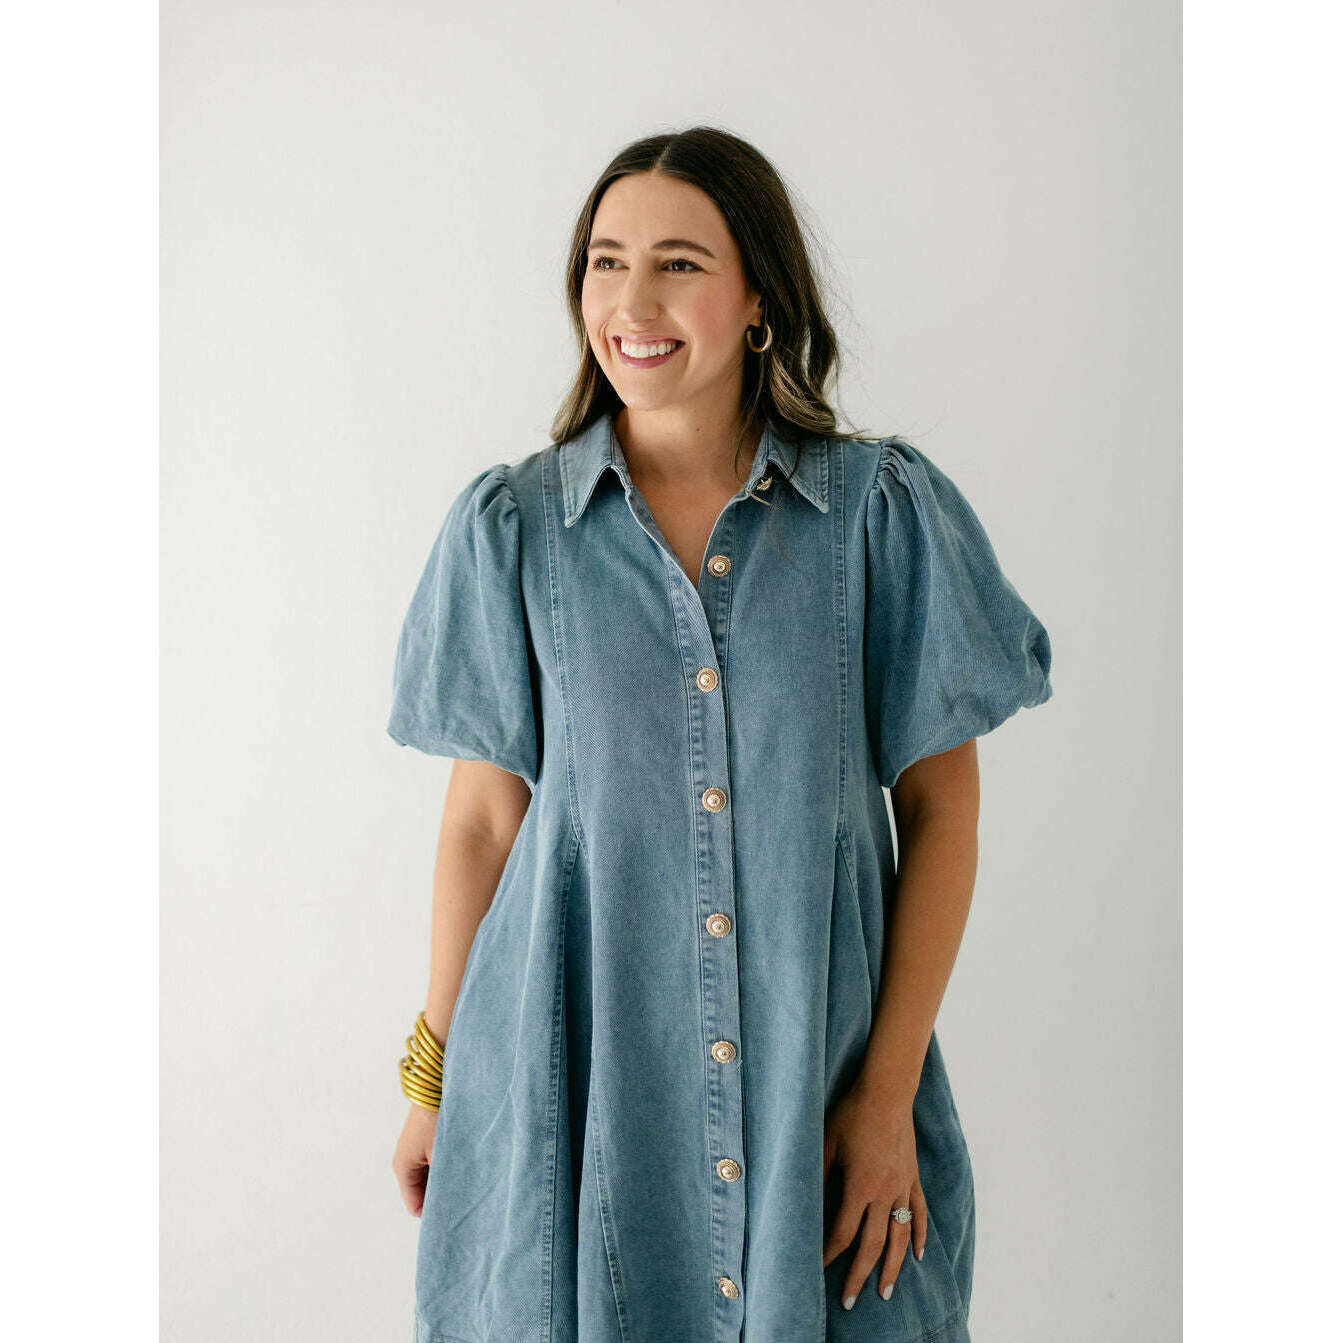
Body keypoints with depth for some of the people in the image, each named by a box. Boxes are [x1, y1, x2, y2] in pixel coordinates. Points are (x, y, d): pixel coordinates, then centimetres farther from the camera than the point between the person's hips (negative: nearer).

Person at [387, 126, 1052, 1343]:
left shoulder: (884, 511, -5)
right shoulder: (509, 526, -2)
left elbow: (940, 803, -2)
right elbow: (485, 814, 2)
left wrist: (890, 1092, -6)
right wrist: (435, 1079, 7)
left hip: (818, 1067, 0)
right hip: (571, 1080, 1)